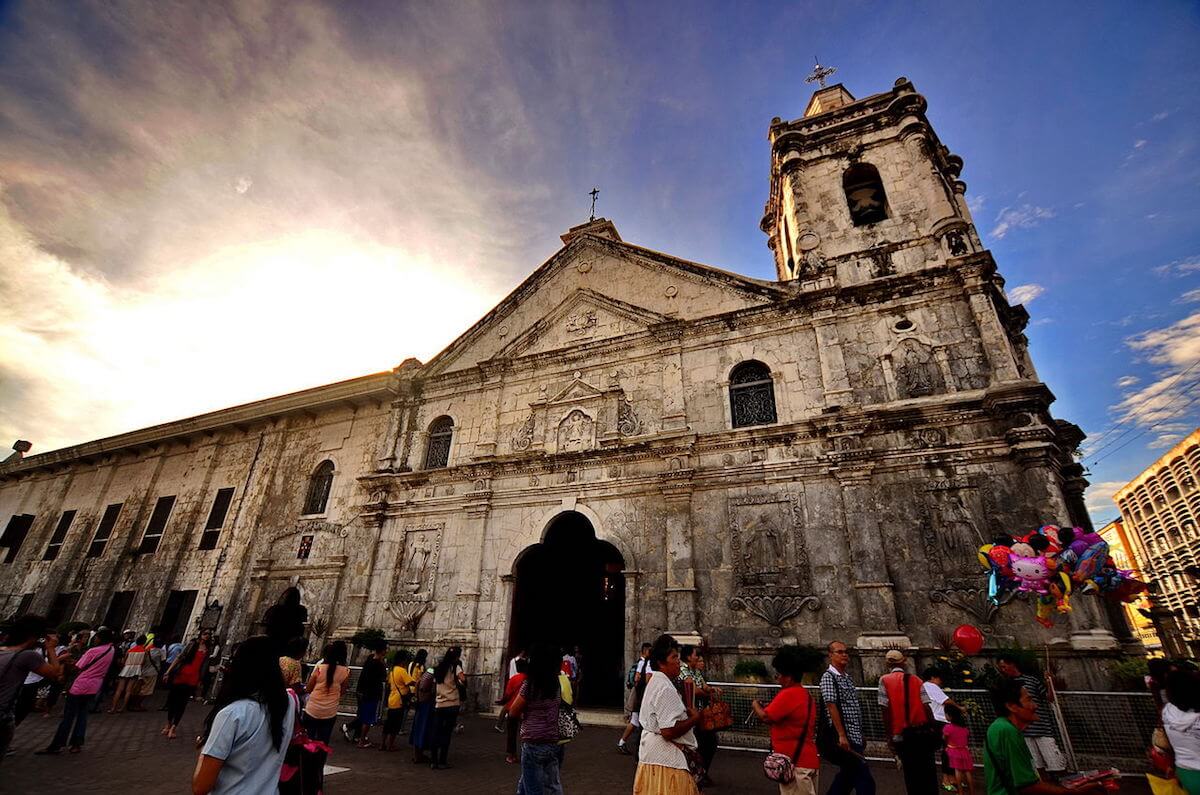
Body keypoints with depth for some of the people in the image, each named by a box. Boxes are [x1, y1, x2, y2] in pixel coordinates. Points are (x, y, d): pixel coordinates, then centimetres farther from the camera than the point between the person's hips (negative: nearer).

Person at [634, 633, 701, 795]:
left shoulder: (654, 682, 11)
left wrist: (685, 712, 10)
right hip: (665, 758, -10)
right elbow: (669, 731, -28)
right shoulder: (665, 688, -22)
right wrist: (694, 718, -15)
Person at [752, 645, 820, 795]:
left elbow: (766, 717, -19)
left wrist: (755, 705, 0)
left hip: (795, 763, -10)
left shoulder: (788, 694, -19)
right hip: (807, 760, 10)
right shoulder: (805, 695, 11)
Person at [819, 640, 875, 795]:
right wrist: (842, 735, -20)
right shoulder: (828, 676, -10)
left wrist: (861, 735, 18)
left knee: (847, 776, 16)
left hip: (855, 737, 8)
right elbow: (831, 706, -16)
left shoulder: (848, 678, 15)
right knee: (865, 780, -7)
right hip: (844, 738, -8)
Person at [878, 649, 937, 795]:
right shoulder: (916, 680, 4)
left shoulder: (884, 680, -1)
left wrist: (889, 736, -2)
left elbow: (886, 710, -7)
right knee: (928, 771, 14)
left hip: (903, 735, -2)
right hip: (923, 732, 2)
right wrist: (935, 730, 5)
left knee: (911, 773, 8)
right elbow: (927, 707, -4)